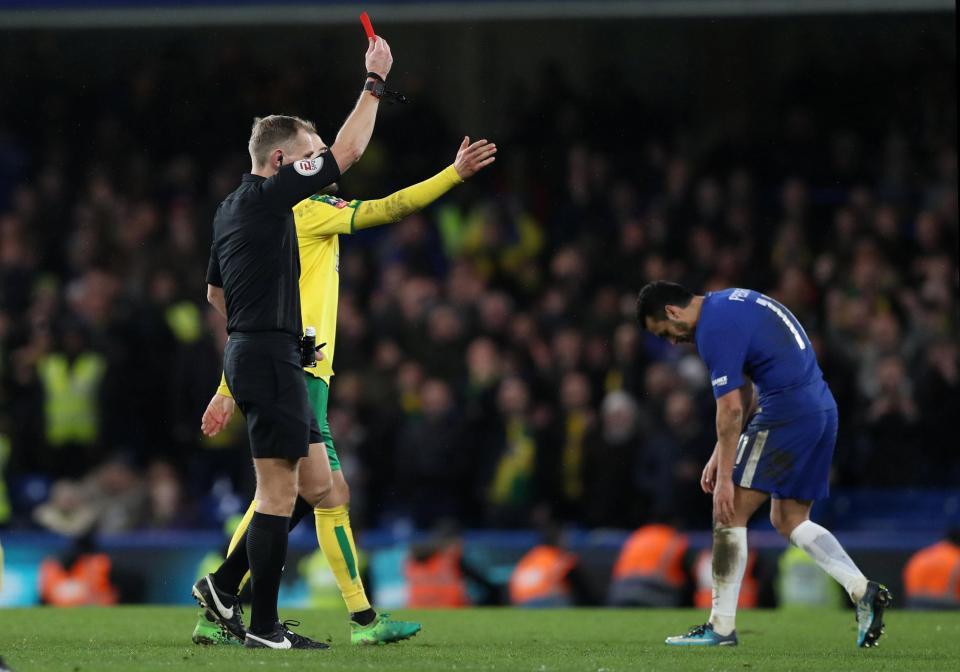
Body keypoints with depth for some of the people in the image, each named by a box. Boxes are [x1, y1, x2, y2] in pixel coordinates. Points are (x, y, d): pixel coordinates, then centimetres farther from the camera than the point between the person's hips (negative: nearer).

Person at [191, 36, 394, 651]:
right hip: (269, 354, -10)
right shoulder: (266, 196, -11)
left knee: (315, 483, 12)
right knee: (280, 490, -7)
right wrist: (375, 83, -4)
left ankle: (227, 586, 10)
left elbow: (219, 293, 26)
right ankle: (263, 626, -6)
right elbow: (347, 153, -13)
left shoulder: (232, 208, 17)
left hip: (248, 351, 10)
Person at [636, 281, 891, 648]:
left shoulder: (715, 329, -12)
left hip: (786, 412, -10)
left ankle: (721, 627, -2)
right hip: (823, 409, 10)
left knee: (730, 512, -3)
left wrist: (726, 477, -12)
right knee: (789, 519, 16)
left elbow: (731, 408, -15)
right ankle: (862, 591, 1)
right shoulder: (731, 303, 19)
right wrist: (721, 453, 21)